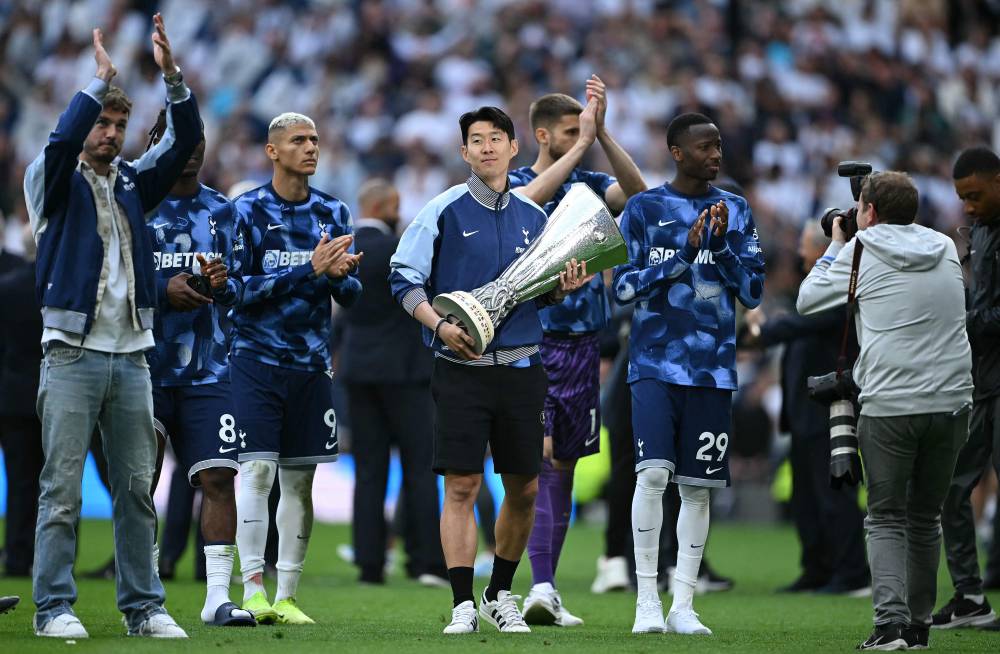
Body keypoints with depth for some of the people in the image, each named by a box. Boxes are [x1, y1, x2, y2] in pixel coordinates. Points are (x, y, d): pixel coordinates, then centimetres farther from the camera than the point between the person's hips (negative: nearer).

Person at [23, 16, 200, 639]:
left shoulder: (134, 183, 15)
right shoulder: (55, 182, 2)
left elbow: (185, 141, 4)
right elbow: (62, 142, -19)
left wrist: (173, 76, -10)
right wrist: (101, 81, -24)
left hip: (131, 356, 5)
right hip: (72, 353, -5)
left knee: (137, 488, 6)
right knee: (63, 488, -5)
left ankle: (144, 606, 9)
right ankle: (55, 607, -3)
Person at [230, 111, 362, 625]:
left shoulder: (333, 213, 9)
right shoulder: (248, 211, -5)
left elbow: (351, 295, 10)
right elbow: (240, 290, -13)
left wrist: (339, 275, -14)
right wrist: (309, 269, -19)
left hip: (311, 365, 5)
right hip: (256, 358, -4)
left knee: (299, 481, 5)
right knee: (258, 470, -13)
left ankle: (286, 596, 10)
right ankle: (253, 591, -13)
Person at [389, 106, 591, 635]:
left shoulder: (533, 217, 10)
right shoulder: (444, 210, -2)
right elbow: (404, 279, -2)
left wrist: (562, 289, -2)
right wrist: (441, 325, -15)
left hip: (521, 367, 4)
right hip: (461, 367, -4)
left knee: (523, 488, 7)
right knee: (462, 486, -7)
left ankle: (500, 596, 23)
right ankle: (463, 606, -4)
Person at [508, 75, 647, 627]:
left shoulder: (588, 185, 9)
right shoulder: (514, 184, -1)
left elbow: (636, 191, -9)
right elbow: (530, 197, -24)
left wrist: (601, 132, -18)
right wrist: (583, 143, -24)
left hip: (581, 345, 5)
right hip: (530, 344, -5)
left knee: (564, 465, 8)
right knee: (539, 459, -14)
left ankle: (545, 588, 14)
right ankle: (542, 586, -19)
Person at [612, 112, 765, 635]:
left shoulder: (736, 212, 9)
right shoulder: (643, 209, 3)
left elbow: (754, 292, 4)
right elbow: (624, 287, -2)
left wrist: (721, 246, -11)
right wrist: (683, 255, -13)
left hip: (713, 369, 3)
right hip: (656, 362, -3)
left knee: (697, 486, 3)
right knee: (653, 472, -16)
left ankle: (683, 605, 9)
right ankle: (647, 601, -10)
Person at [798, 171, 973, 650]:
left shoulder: (861, 253, -1)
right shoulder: (945, 249, 11)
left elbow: (806, 300, 10)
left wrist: (835, 246, 21)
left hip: (890, 407, -4)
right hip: (951, 402, 4)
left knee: (886, 519, 2)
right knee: (925, 518, 15)